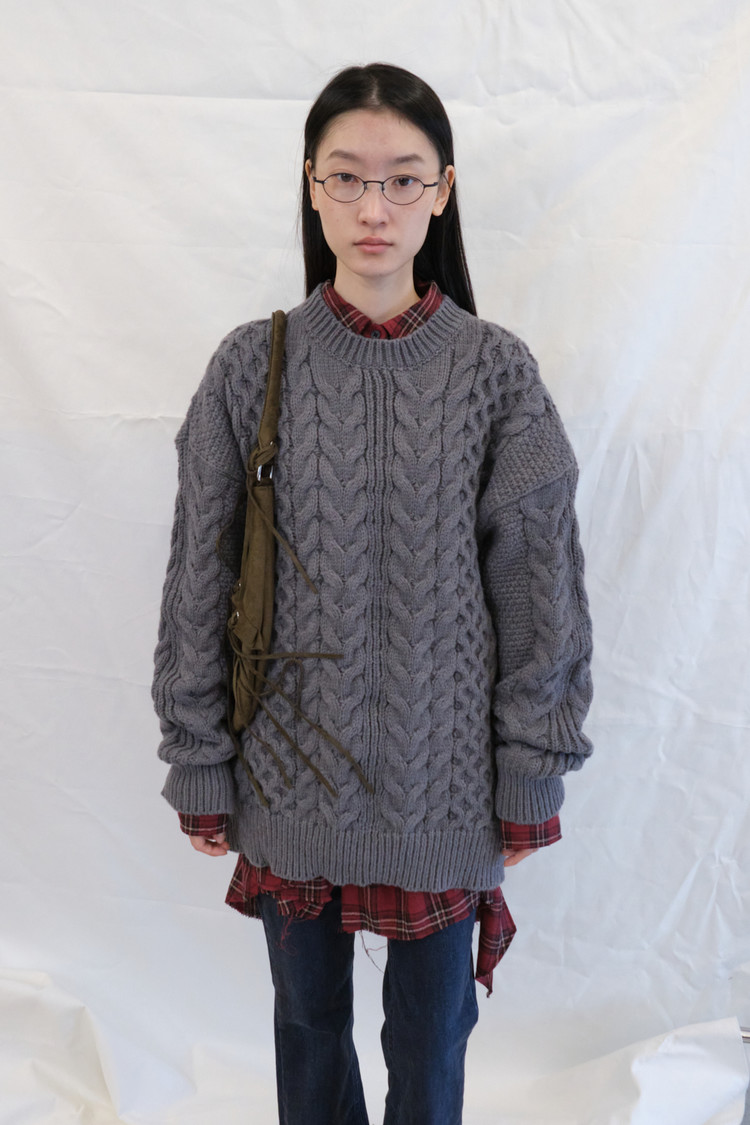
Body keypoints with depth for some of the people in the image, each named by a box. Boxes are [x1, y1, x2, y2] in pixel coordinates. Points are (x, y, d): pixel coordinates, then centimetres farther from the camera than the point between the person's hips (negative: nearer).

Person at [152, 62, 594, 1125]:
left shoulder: (496, 370, -6)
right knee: (309, 1016, 20)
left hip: (444, 774, 0)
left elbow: (539, 587, -3)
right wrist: (201, 767, 0)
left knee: (433, 1034, 17)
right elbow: (200, 581, -2)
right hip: (294, 769, 1)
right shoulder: (253, 366, -5)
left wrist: (530, 777, -2)